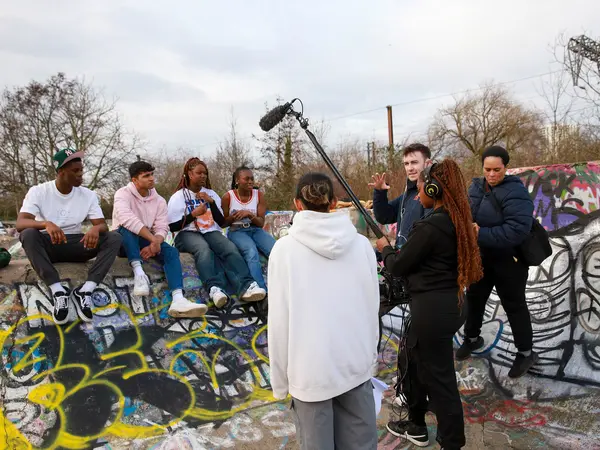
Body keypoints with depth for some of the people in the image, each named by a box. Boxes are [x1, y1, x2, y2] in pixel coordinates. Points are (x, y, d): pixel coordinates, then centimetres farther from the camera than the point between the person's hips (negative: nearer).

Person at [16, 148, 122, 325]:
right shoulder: (38, 191, -8)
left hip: (76, 245, 2)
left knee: (114, 238, -22)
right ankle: (58, 291, -36)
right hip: (47, 245, -2)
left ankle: (85, 290, -34)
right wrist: (46, 224, -43)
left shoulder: (88, 195, 0)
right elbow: (20, 223, -20)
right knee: (28, 234, -35)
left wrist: (96, 229, -33)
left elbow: (103, 224, -6)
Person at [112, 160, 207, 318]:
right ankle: (139, 273, -44)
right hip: (124, 240, -3)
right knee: (127, 228, -36)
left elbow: (162, 228, -7)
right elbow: (128, 219, -30)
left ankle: (178, 299, -48)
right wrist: (153, 240, -36)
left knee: (171, 251, -25)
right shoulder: (123, 194, -11)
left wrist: (153, 244, -29)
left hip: (147, 241, 3)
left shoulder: (159, 200, 2)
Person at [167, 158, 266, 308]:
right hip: (187, 234, -2)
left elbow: (222, 222, 11)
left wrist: (211, 202, -2)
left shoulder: (211, 194, 19)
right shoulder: (178, 197, 9)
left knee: (230, 248, -32)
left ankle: (246, 286, -51)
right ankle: (214, 288, -57)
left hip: (212, 232, 3)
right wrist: (193, 214, -9)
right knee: (203, 249, -39)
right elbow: (172, 227, 1)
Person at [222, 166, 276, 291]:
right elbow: (223, 223, 1)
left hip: (255, 230, 3)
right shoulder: (228, 196, -5)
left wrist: (249, 214, -21)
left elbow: (261, 223, -1)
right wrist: (234, 217, -21)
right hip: (236, 231, -3)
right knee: (252, 251, -36)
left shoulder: (259, 195, 0)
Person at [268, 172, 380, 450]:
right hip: (357, 363, 3)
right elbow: (373, 307, 4)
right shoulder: (361, 244, -3)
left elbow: (279, 320, -9)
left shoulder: (285, 248, -11)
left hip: (310, 368, -3)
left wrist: (280, 379, 2)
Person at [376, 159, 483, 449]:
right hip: (449, 304, 10)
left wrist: (385, 247, 7)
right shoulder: (457, 221, 7)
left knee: (439, 378, 4)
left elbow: (398, 267, -11)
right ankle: (416, 426, 40)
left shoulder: (430, 225, -21)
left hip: (432, 310, -10)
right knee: (409, 360, 24)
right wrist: (398, 248, 14)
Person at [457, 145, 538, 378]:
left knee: (514, 306, 8)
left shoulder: (515, 192, -23)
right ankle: (472, 338, 44)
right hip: (480, 256, 7)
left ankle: (526, 352, 27)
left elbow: (517, 230, -33)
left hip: (508, 260, -7)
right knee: (474, 298, 21)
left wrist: (480, 234, -32)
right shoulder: (476, 186, -1)